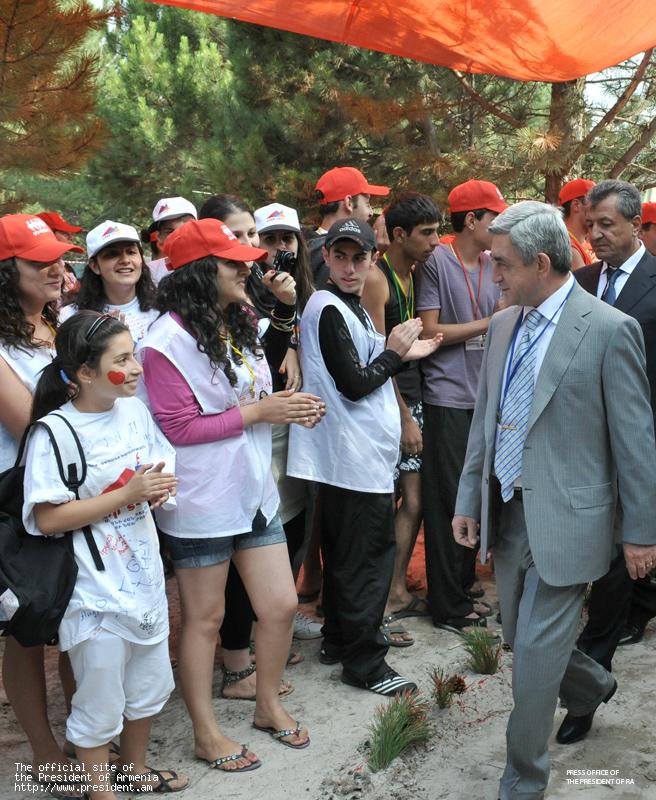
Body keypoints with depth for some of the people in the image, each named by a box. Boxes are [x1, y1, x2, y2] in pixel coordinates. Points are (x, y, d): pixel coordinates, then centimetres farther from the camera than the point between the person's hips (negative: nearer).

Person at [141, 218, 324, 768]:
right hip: (201, 503, -7)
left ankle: (269, 705, 36)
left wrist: (290, 406, -4)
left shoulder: (240, 324, 5)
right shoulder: (168, 341, -18)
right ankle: (207, 736, 27)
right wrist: (259, 411, -17)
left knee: (281, 605, 12)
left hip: (254, 491, 7)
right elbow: (179, 429, -19)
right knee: (205, 619, 9)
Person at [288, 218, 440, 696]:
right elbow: (354, 385, -20)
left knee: (345, 554, 19)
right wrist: (394, 351, -8)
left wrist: (405, 355, 9)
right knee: (367, 561, -1)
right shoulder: (330, 308, -16)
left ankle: (339, 641, 33)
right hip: (356, 457, -10)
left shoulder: (352, 308, 14)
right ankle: (365, 662, 9)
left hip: (357, 454, 10)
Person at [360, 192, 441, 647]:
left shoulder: (415, 275, 11)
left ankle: (397, 593, 26)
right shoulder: (376, 279, -14)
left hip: (412, 398, 9)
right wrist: (404, 417, -16)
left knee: (414, 502, 12)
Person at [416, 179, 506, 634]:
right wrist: (487, 323, -8)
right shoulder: (436, 262, -7)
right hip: (448, 397, -6)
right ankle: (449, 606, 10)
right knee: (449, 501, 0)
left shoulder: (494, 266, 12)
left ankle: (466, 583, 28)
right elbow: (429, 332, -11)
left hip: (485, 396, 6)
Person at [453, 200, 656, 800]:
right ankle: (591, 686, 51)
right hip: (506, 512, 7)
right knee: (521, 639, 19)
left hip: (564, 519, -7)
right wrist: (468, 499, 13)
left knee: (535, 654, -1)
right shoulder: (503, 325, 7)